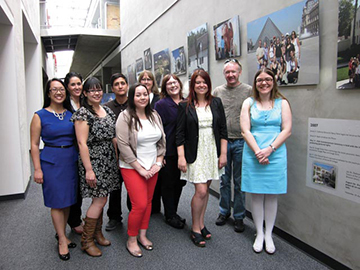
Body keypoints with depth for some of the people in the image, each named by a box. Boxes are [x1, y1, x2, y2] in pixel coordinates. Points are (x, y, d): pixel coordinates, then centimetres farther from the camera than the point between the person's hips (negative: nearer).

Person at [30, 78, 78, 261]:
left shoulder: (71, 114, 6)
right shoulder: (40, 116, -4)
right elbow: (34, 144, -4)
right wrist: (37, 169, -9)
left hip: (71, 161, 4)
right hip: (51, 162, -4)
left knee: (68, 199, 13)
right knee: (57, 201, 3)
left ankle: (60, 233, 32)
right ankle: (62, 239, 18)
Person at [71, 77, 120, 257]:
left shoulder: (108, 111, 11)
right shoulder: (83, 114, -11)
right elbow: (82, 143, -16)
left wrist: (118, 159, 13)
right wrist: (89, 169, -19)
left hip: (108, 161, 7)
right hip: (93, 161, -7)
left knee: (100, 199, 14)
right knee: (99, 201, -3)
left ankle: (97, 233, 30)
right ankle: (86, 241, 14)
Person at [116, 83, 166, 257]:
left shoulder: (154, 115, 7)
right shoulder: (125, 117, -11)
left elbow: (162, 140, 10)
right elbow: (123, 145, -16)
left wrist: (158, 163, 0)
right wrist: (140, 169, -14)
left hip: (152, 167, 5)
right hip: (132, 168, -5)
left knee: (148, 202, 12)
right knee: (140, 205, -7)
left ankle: (142, 235, 31)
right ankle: (131, 240, 16)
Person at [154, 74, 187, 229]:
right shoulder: (161, 104, -7)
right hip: (168, 151, -5)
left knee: (180, 182, 14)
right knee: (168, 183, 7)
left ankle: (173, 212, 33)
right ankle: (170, 216, 24)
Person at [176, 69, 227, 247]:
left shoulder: (216, 103, 6)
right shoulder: (185, 106, -2)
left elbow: (223, 130, 6)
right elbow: (180, 134, -4)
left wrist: (223, 153, 1)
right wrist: (181, 157, -10)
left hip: (212, 153, 3)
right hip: (195, 154, -3)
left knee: (205, 189, 11)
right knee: (201, 191, -7)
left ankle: (201, 224, 28)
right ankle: (195, 229, 13)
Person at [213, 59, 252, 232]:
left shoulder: (249, 91, -1)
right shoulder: (217, 91, 7)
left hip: (241, 142, -2)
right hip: (222, 141, 2)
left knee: (239, 181, 8)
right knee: (224, 180, 13)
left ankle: (239, 216, 23)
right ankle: (224, 211, 31)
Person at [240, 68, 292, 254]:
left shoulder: (282, 103, 7)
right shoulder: (249, 103, 6)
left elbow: (287, 130, -1)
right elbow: (245, 131, -2)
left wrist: (269, 149, -14)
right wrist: (258, 152, -14)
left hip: (275, 155, 0)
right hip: (253, 155, 0)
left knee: (271, 195, 8)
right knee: (256, 195, 6)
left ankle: (269, 235, 23)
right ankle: (259, 234, 23)